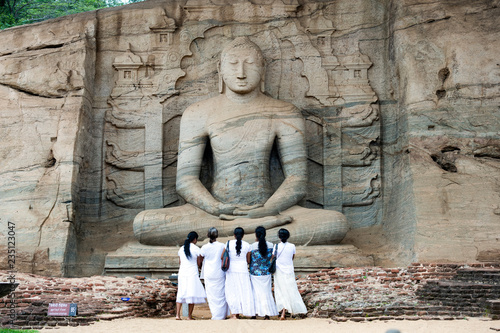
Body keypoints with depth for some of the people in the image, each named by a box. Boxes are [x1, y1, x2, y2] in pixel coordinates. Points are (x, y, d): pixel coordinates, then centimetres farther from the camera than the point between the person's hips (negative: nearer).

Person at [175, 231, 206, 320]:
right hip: (192, 273, -5)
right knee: (192, 294, 1)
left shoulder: (181, 249, 9)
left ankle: (177, 314, 1)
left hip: (182, 273, 5)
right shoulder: (196, 249, -5)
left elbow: (180, 263, 15)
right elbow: (199, 263, -1)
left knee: (181, 294, 10)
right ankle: (189, 316, 2)